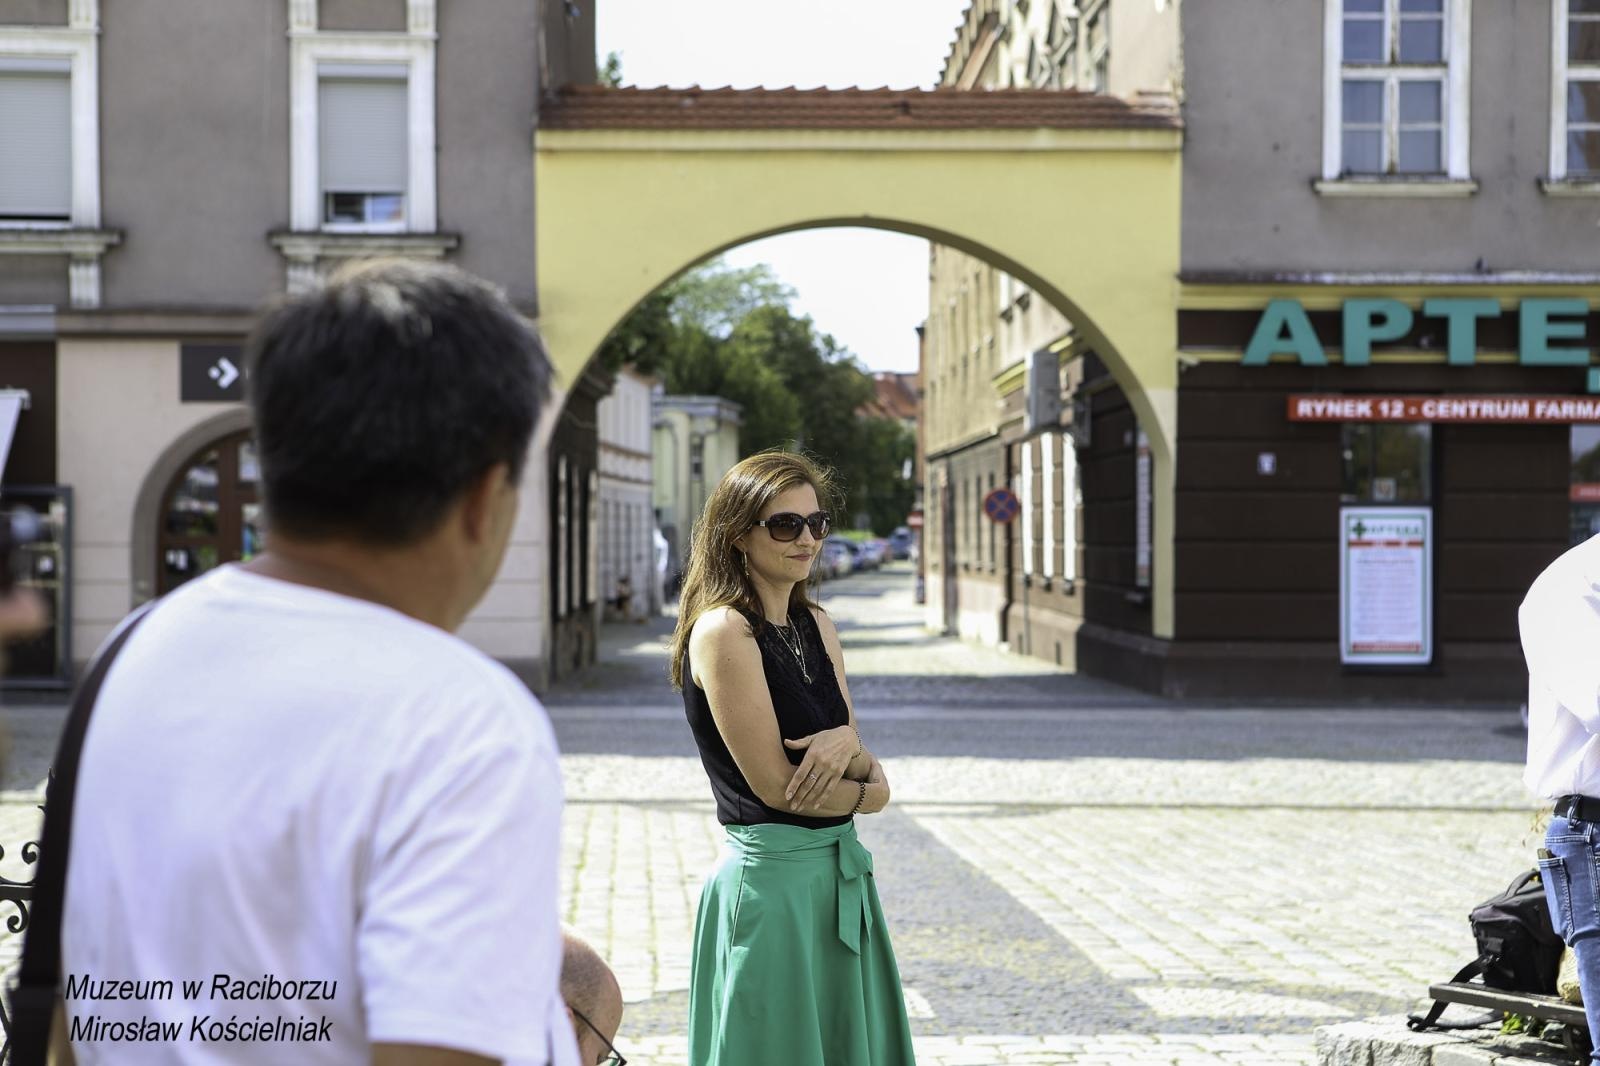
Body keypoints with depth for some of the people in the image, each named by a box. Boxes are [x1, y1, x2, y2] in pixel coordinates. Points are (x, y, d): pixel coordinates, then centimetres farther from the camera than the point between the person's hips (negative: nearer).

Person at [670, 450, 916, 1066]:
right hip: (773, 880, -8)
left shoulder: (816, 625, 9)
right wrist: (870, 792, -2)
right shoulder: (722, 630, -15)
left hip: (841, 874, 8)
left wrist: (847, 745, -16)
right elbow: (775, 784, -17)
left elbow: (867, 768, 7)